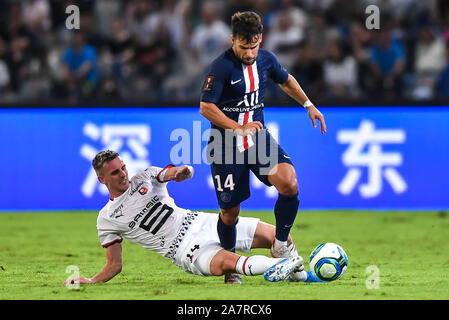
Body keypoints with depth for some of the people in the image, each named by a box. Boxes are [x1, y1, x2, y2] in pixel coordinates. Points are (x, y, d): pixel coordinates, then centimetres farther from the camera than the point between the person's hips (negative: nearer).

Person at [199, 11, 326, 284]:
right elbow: (206, 108, -15)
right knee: (230, 211, 1)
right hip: (227, 145, -4)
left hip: (259, 137, 4)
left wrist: (308, 105, 19)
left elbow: (286, 80, 24)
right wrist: (239, 128, -21)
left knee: (289, 184, -20)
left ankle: (281, 246, 0)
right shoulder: (221, 67, -16)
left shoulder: (266, 60, 2)